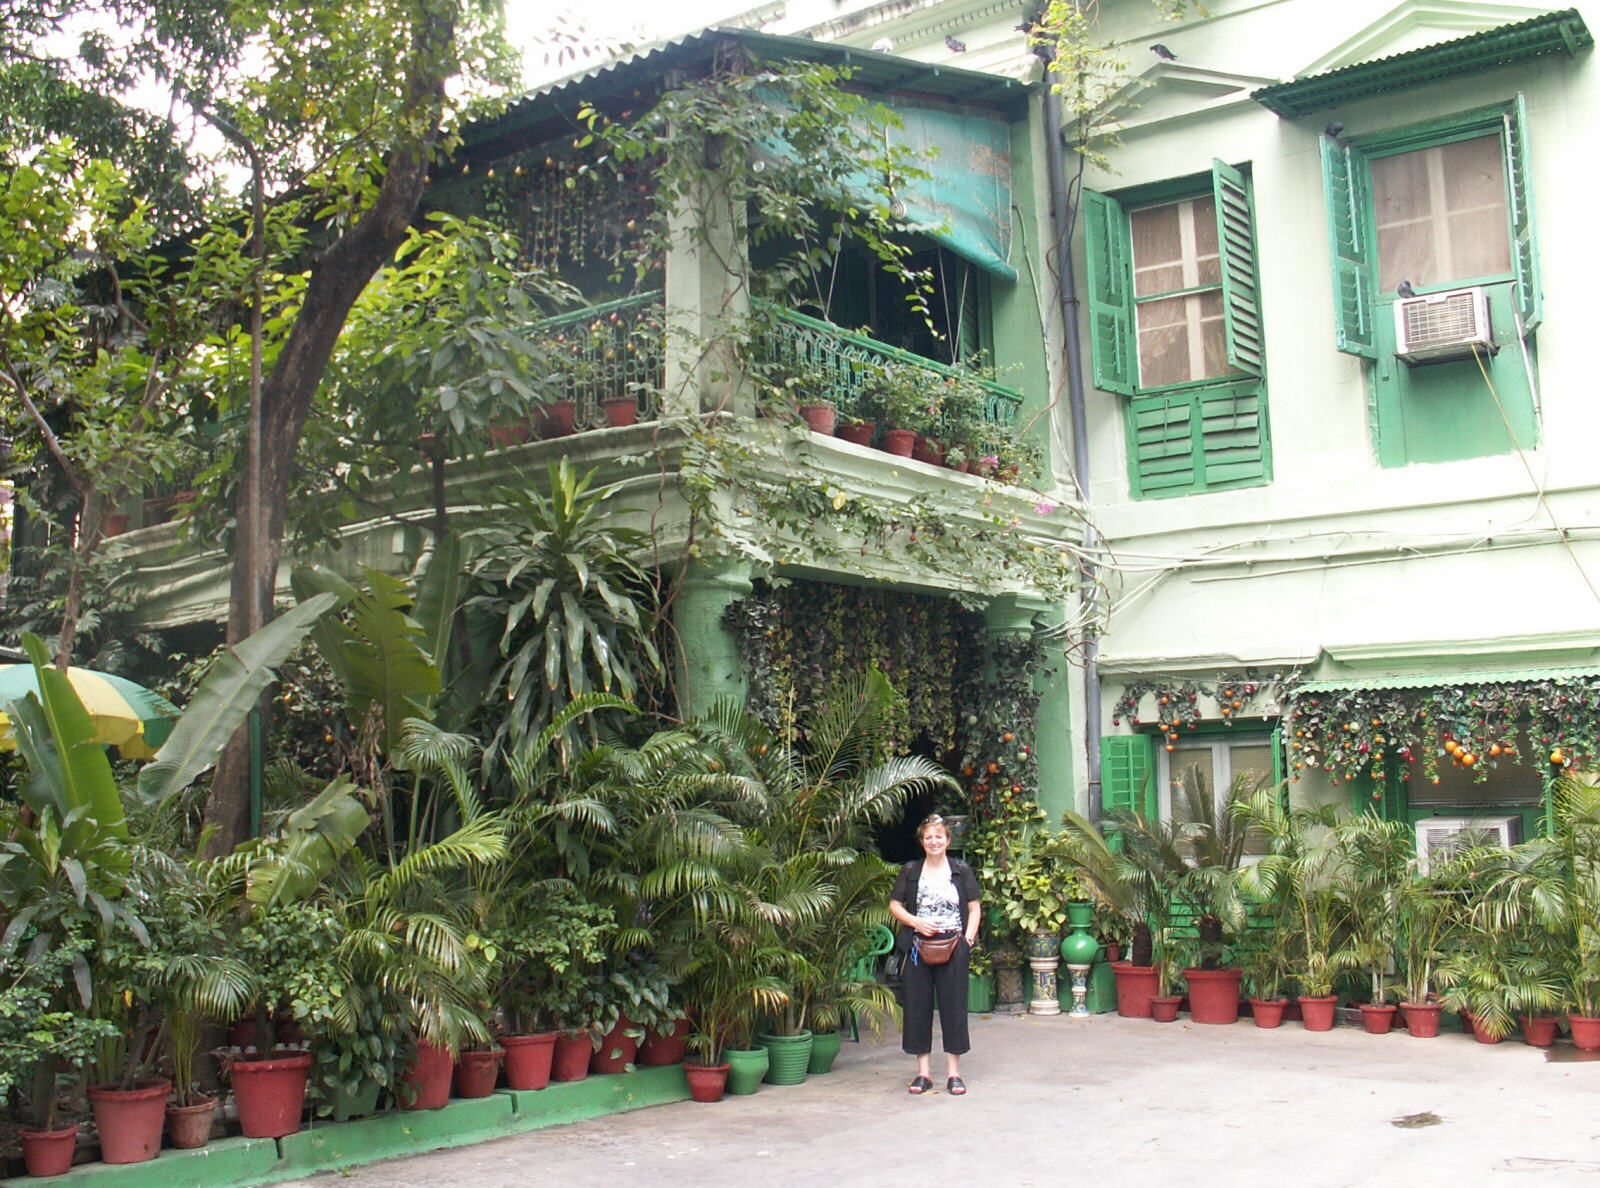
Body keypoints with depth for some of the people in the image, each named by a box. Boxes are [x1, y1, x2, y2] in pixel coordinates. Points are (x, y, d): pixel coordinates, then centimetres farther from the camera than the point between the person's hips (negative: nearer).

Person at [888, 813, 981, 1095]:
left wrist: (969, 936, -7)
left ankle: (954, 1072, 8)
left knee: (954, 1007, 0)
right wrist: (916, 923, -6)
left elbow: (974, 908, 8)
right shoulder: (910, 871, 8)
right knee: (918, 1007, 2)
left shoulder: (962, 870, 6)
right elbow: (894, 905, 10)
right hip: (917, 946, 1)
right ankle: (923, 1072, 11)